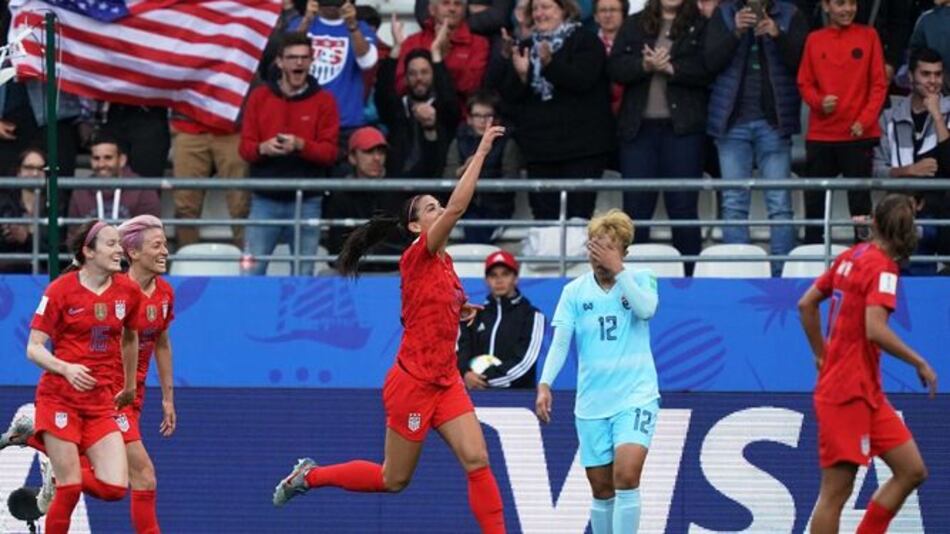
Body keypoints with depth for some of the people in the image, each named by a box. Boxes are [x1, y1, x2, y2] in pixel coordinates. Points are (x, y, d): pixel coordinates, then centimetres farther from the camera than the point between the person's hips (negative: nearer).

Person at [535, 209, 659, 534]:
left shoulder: (640, 280, 1)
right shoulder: (575, 292, 4)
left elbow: (646, 308, -20)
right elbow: (560, 342, -3)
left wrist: (618, 270, -22)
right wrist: (545, 384, -16)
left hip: (635, 397, -3)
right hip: (592, 404, 3)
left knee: (626, 476, -20)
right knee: (601, 490, 7)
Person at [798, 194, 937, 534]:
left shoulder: (851, 258, 11)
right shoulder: (882, 267, -14)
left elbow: (806, 304, 19)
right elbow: (875, 330, -26)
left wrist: (823, 355, 25)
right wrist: (920, 363, -16)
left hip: (867, 394, 9)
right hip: (849, 394, -9)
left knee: (912, 471, 8)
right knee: (836, 490, -5)